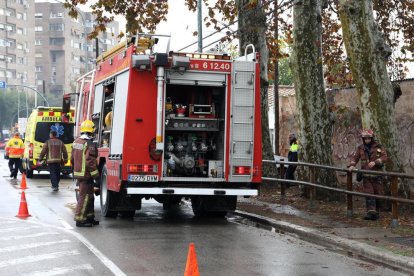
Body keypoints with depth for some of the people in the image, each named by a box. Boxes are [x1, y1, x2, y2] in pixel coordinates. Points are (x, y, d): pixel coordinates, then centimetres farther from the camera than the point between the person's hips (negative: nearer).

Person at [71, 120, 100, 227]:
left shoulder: (76, 142, 10)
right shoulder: (89, 145, -19)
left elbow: (72, 159, 19)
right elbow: (90, 162, -22)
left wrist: (74, 170, 29)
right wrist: (96, 175, -16)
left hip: (78, 173, 9)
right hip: (86, 174, -9)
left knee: (89, 196, 18)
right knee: (85, 196, -5)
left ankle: (89, 217, 24)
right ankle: (80, 219, -4)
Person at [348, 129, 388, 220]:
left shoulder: (379, 147, 1)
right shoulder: (360, 148, 9)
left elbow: (385, 157, -9)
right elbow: (355, 157, 5)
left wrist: (375, 162, -24)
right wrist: (352, 165, -15)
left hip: (376, 175, -1)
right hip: (366, 175, 1)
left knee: (377, 194, 4)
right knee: (368, 193, -10)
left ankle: (376, 212, 17)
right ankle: (371, 212, -16)